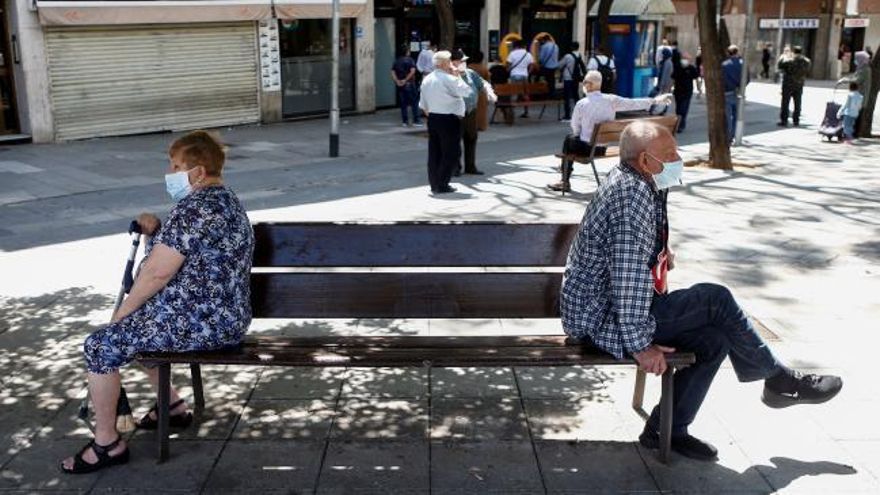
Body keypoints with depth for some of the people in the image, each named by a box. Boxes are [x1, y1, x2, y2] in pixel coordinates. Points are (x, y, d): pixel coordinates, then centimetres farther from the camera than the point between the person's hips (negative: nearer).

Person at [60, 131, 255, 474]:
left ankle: (107, 444, 8)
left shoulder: (193, 209, -21)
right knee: (137, 328, 28)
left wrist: (121, 313, -7)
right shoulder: (227, 202, 13)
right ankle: (173, 406, 33)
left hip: (199, 323, -11)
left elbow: (157, 272, -21)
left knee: (101, 346, -3)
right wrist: (158, 232, 1)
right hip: (226, 316, 11)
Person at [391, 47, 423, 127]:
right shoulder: (409, 60, -4)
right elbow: (412, 71, -17)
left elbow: (393, 72, 0)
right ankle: (416, 120, -1)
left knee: (403, 104, 8)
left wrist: (397, 81, -7)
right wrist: (406, 80, -13)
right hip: (409, 84, -5)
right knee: (414, 102, 2)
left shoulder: (396, 61, 10)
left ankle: (405, 121, 8)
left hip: (400, 85, 5)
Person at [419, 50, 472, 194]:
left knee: (434, 153, 11)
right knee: (451, 153, 1)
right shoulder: (449, 79, -16)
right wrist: (457, 75, -3)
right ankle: (442, 185, 0)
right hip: (449, 119, -8)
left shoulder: (427, 79, 9)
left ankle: (434, 184, 16)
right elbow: (466, 91, -10)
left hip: (433, 118, 8)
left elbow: (423, 104, 12)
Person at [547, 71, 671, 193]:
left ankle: (565, 182, 31)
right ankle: (565, 181, 38)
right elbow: (633, 103, 3)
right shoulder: (611, 100, -7)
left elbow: (575, 127, -3)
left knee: (568, 140, 27)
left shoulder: (582, 104, -16)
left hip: (587, 148, -5)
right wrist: (655, 101, 18)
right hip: (605, 147, 5)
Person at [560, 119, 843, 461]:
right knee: (715, 300, -12)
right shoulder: (633, 194, -24)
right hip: (602, 320, -10)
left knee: (713, 340, -1)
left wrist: (660, 250, 22)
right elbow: (629, 277, -29)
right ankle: (779, 380, 7)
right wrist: (640, 345, -26)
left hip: (599, 308, 10)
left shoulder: (639, 184, 9)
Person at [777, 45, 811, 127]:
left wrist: (782, 58, 5)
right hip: (799, 84, 4)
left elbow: (779, 66, -7)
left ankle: (784, 121, -1)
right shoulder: (806, 62, -1)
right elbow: (807, 72, 11)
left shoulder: (789, 61, -16)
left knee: (785, 103, 1)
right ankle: (796, 121, 15)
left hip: (788, 84, -4)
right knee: (797, 103, 12)